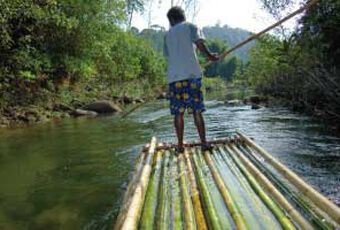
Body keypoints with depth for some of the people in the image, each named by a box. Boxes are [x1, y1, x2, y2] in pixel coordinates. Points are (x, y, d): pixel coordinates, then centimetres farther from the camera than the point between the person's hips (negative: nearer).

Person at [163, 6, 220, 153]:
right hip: (192, 74, -2)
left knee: (178, 112, 5)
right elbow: (199, 43, -7)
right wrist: (209, 56, 4)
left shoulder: (168, 35, 19)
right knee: (197, 111, 3)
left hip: (174, 76, 2)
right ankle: (204, 143, 5)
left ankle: (180, 145, 7)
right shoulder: (190, 27, 10)